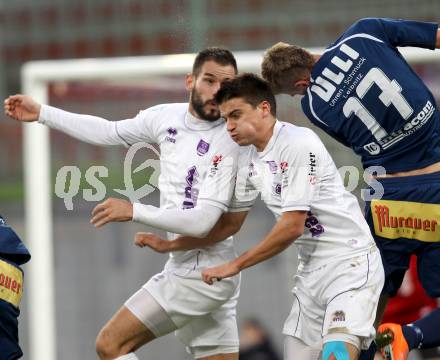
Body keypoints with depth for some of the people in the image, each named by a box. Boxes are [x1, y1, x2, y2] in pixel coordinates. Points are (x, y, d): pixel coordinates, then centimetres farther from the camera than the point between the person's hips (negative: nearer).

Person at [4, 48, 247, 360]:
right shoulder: (167, 117, 4)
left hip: (198, 273, -7)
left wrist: (134, 211, -25)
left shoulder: (225, 144, -18)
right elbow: (109, 131, 20)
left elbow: (203, 221, -25)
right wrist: (42, 113, 19)